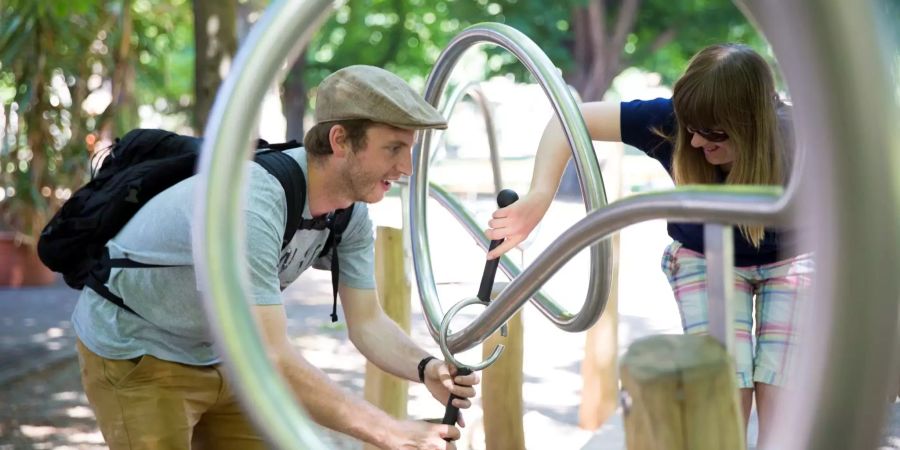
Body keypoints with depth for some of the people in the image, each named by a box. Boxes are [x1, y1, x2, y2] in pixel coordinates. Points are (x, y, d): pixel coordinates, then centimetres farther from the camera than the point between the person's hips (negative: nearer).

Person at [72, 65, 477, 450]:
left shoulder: (350, 209, -11)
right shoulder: (250, 205, -37)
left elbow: (367, 321, -5)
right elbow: (270, 360, -40)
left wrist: (426, 368, -27)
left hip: (219, 357, 8)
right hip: (133, 355, -7)